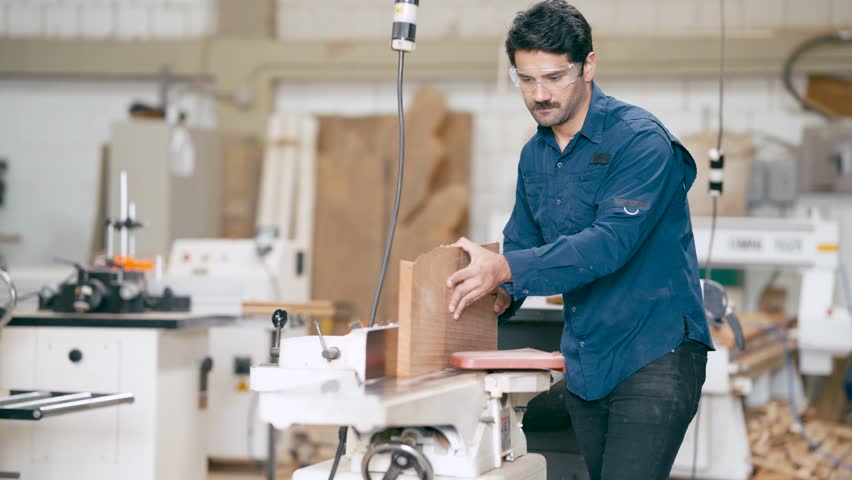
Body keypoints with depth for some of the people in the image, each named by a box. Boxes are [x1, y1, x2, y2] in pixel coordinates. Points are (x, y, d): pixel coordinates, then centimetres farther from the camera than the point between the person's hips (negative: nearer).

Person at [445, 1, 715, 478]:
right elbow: (521, 242, 18)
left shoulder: (641, 140, -15)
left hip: (654, 353, -8)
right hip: (585, 362, 8)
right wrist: (502, 295, -6)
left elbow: (613, 240, -26)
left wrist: (507, 269, -34)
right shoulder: (535, 155, 11)